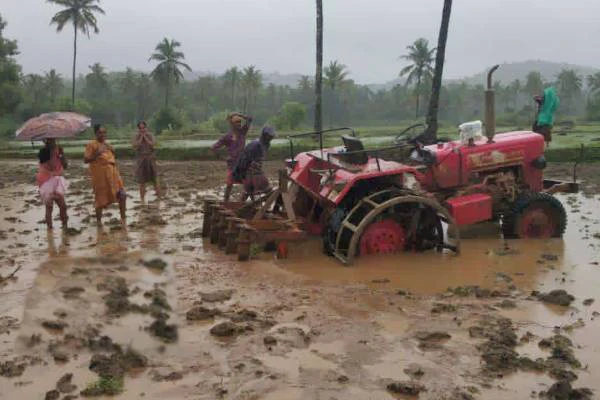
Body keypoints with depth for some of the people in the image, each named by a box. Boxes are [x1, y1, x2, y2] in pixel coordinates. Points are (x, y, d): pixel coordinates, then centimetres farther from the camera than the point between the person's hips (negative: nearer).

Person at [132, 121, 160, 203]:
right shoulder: (136, 137, -2)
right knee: (142, 182, 3)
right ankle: (142, 200, 11)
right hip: (141, 160, 0)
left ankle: (159, 197, 15)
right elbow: (135, 147, -15)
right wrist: (141, 137, -14)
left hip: (150, 159, 0)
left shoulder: (150, 135, -1)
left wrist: (145, 137, -14)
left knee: (155, 180, 6)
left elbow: (152, 145, -14)